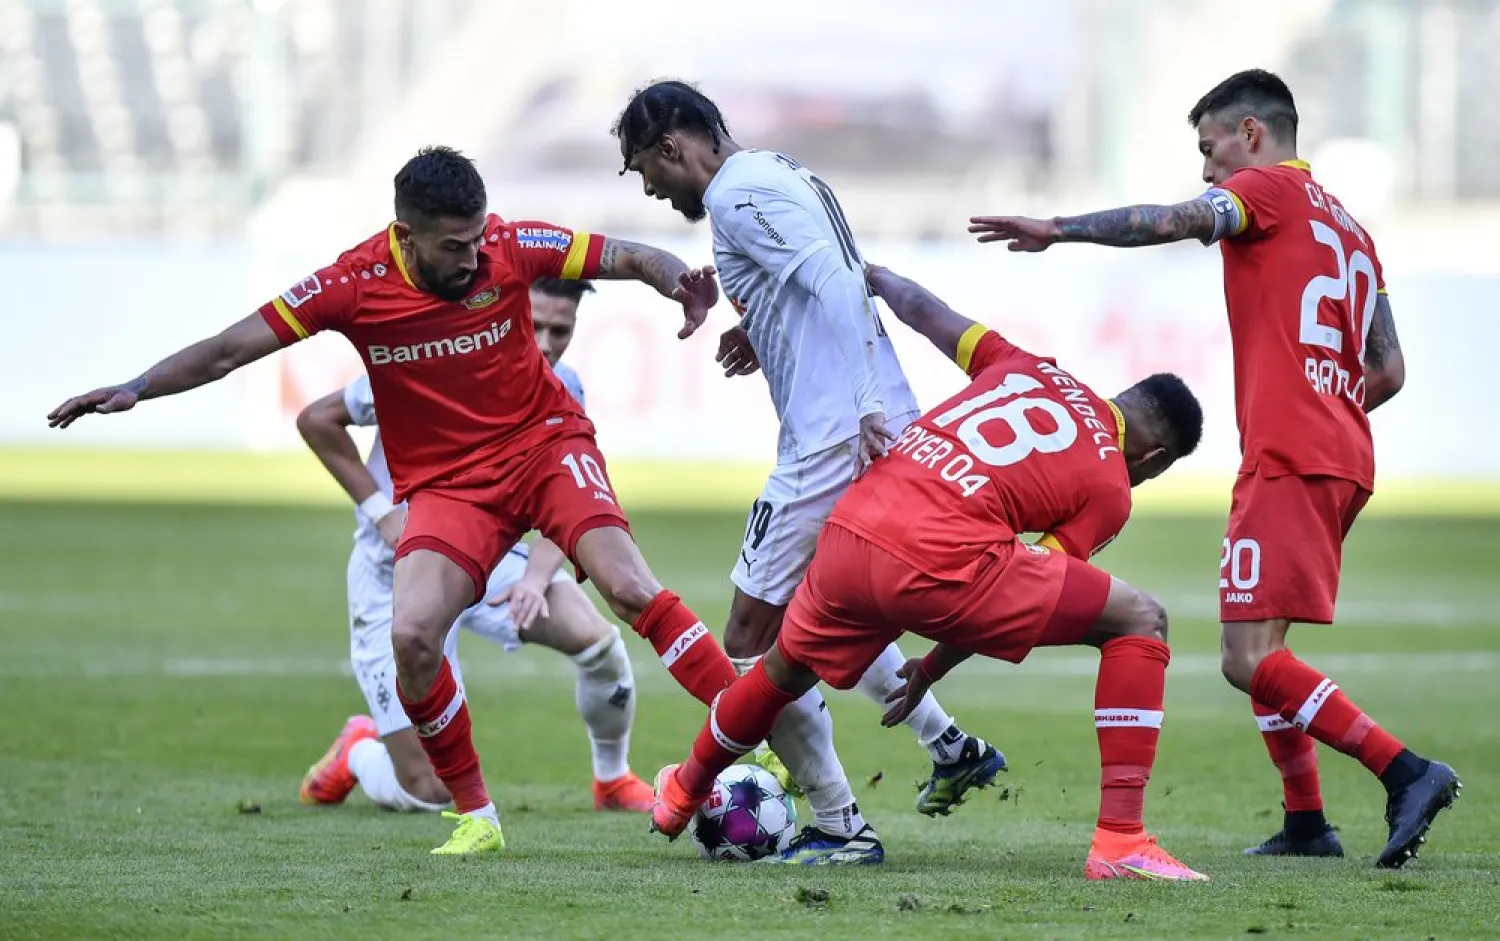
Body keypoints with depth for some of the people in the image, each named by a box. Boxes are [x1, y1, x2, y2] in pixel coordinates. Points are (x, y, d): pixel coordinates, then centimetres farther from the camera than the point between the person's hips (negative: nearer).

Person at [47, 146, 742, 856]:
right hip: (447, 484, 0)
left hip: (544, 443, 0)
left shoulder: (511, 248, -12)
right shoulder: (354, 285, -13)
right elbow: (229, 350, -9)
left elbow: (624, 258, -4)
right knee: (412, 636, -21)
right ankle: (474, 816, -2)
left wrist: (679, 281, -25)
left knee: (629, 588, -23)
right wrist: (136, 389, -16)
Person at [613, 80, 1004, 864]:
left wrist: (869, 407, -27)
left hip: (831, 444, -10)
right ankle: (952, 748, 24)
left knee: (752, 640, -3)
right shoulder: (781, 175, 18)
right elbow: (847, 284, 22)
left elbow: (838, 281, -22)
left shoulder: (738, 196, -11)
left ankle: (841, 829, 0)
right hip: (881, 433, 10)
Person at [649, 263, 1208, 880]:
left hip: (846, 534, 6)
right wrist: (933, 669, 21)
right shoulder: (1110, 490, 8)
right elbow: (1010, 603, 9)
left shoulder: (1026, 368, 21)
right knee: (1140, 622, 4)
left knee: (786, 671, 36)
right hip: (939, 563, -6)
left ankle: (685, 791, 61)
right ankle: (1120, 842, -4)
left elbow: (920, 309, 28)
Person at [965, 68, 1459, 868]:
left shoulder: (1269, 188, 0)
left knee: (1250, 660, -14)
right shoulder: (1348, 227, 24)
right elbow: (1388, 373, 21)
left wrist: (1057, 230, -14)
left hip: (1287, 462, -9)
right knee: (1255, 651, 17)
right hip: (1344, 462, 9)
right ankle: (1306, 823, 13)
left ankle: (1405, 771, -21)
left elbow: (1175, 222, -18)